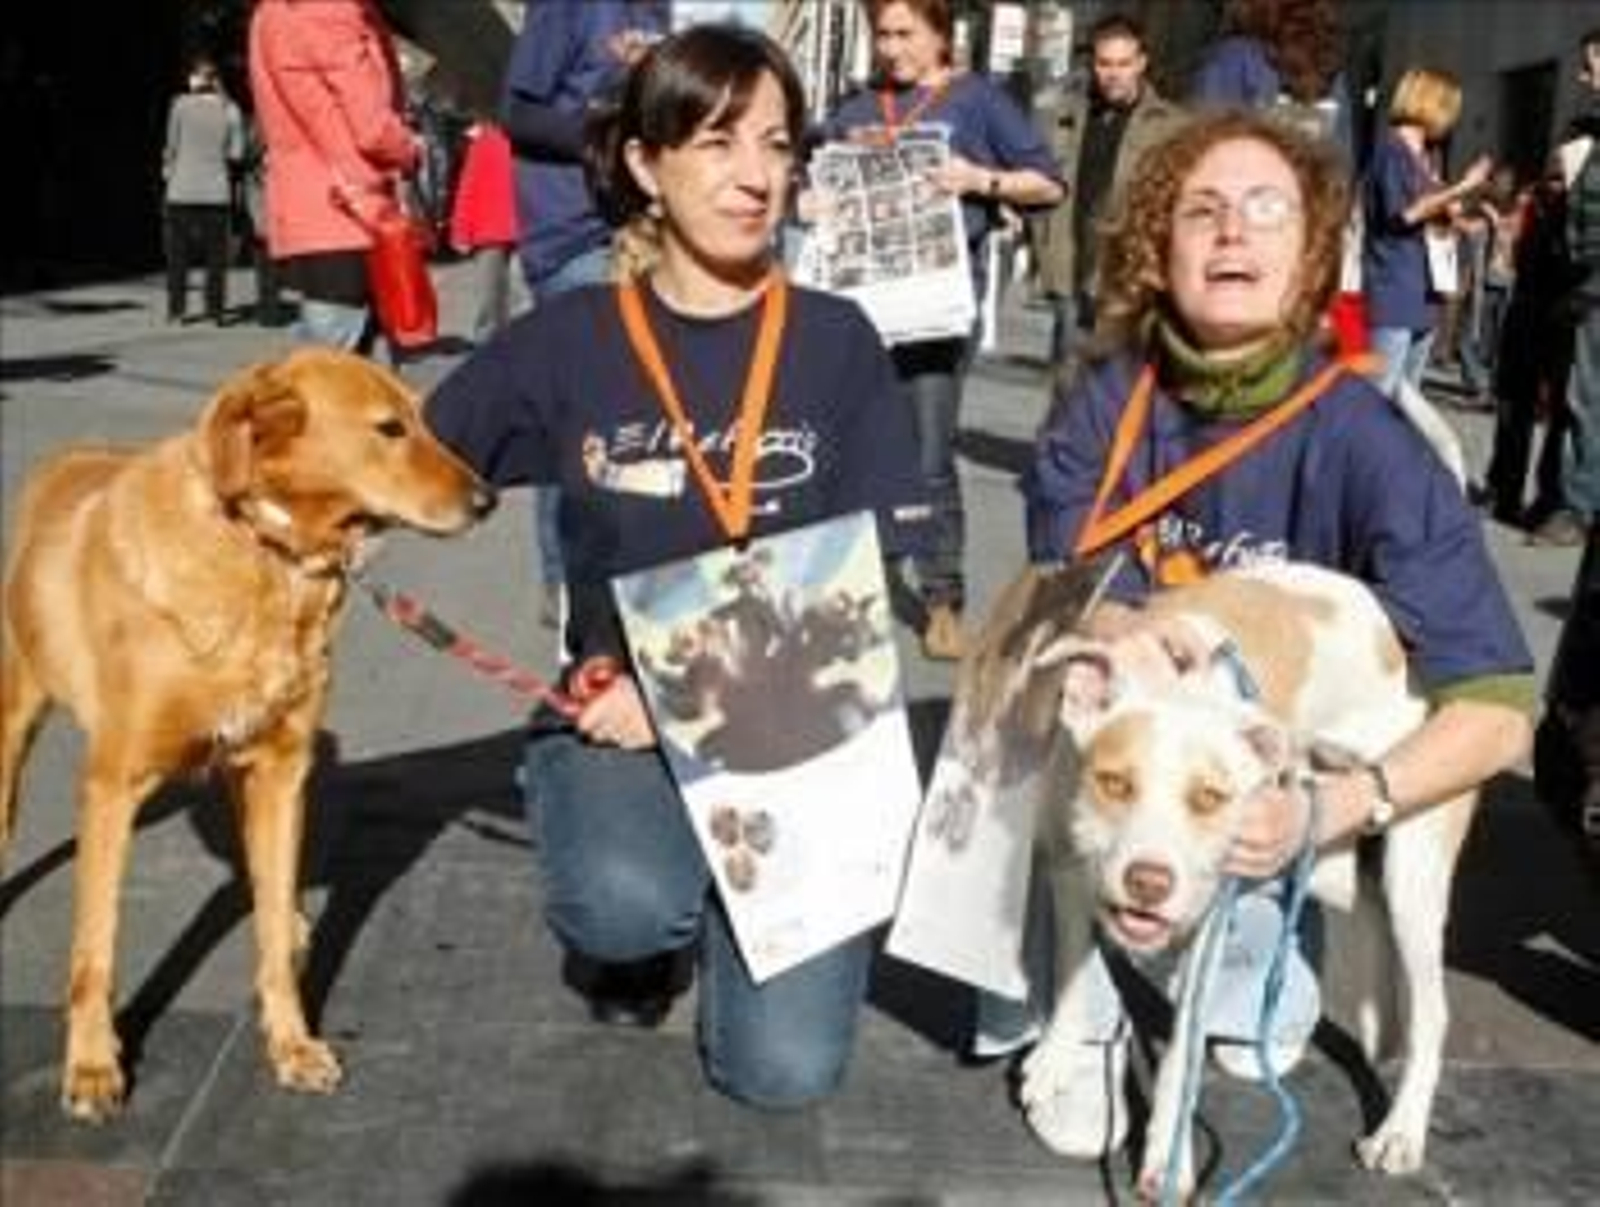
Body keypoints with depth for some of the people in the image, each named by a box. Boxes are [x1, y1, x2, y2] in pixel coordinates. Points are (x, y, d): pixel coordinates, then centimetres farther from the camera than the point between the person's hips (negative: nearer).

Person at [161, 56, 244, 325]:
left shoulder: (181, 105, -4)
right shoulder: (229, 109, 0)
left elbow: (172, 145, -1)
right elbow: (236, 153, 0)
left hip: (182, 191, -1)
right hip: (216, 191, 1)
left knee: (178, 253, 7)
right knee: (216, 253, 6)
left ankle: (176, 309, 6)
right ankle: (215, 308, 4)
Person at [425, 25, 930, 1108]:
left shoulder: (836, 343, -3)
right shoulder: (569, 341, -2)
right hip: (616, 713, 0)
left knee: (785, 1068, -14)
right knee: (628, 901, -34)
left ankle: (725, 907, 21)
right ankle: (646, 928, 7)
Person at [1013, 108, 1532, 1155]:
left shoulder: (1365, 442, -22)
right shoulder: (1104, 403, -10)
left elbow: (1497, 709, -25)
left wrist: (1325, 811, -41)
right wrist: (1108, 627, -41)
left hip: (1275, 783, -3)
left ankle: (1268, 981, 3)